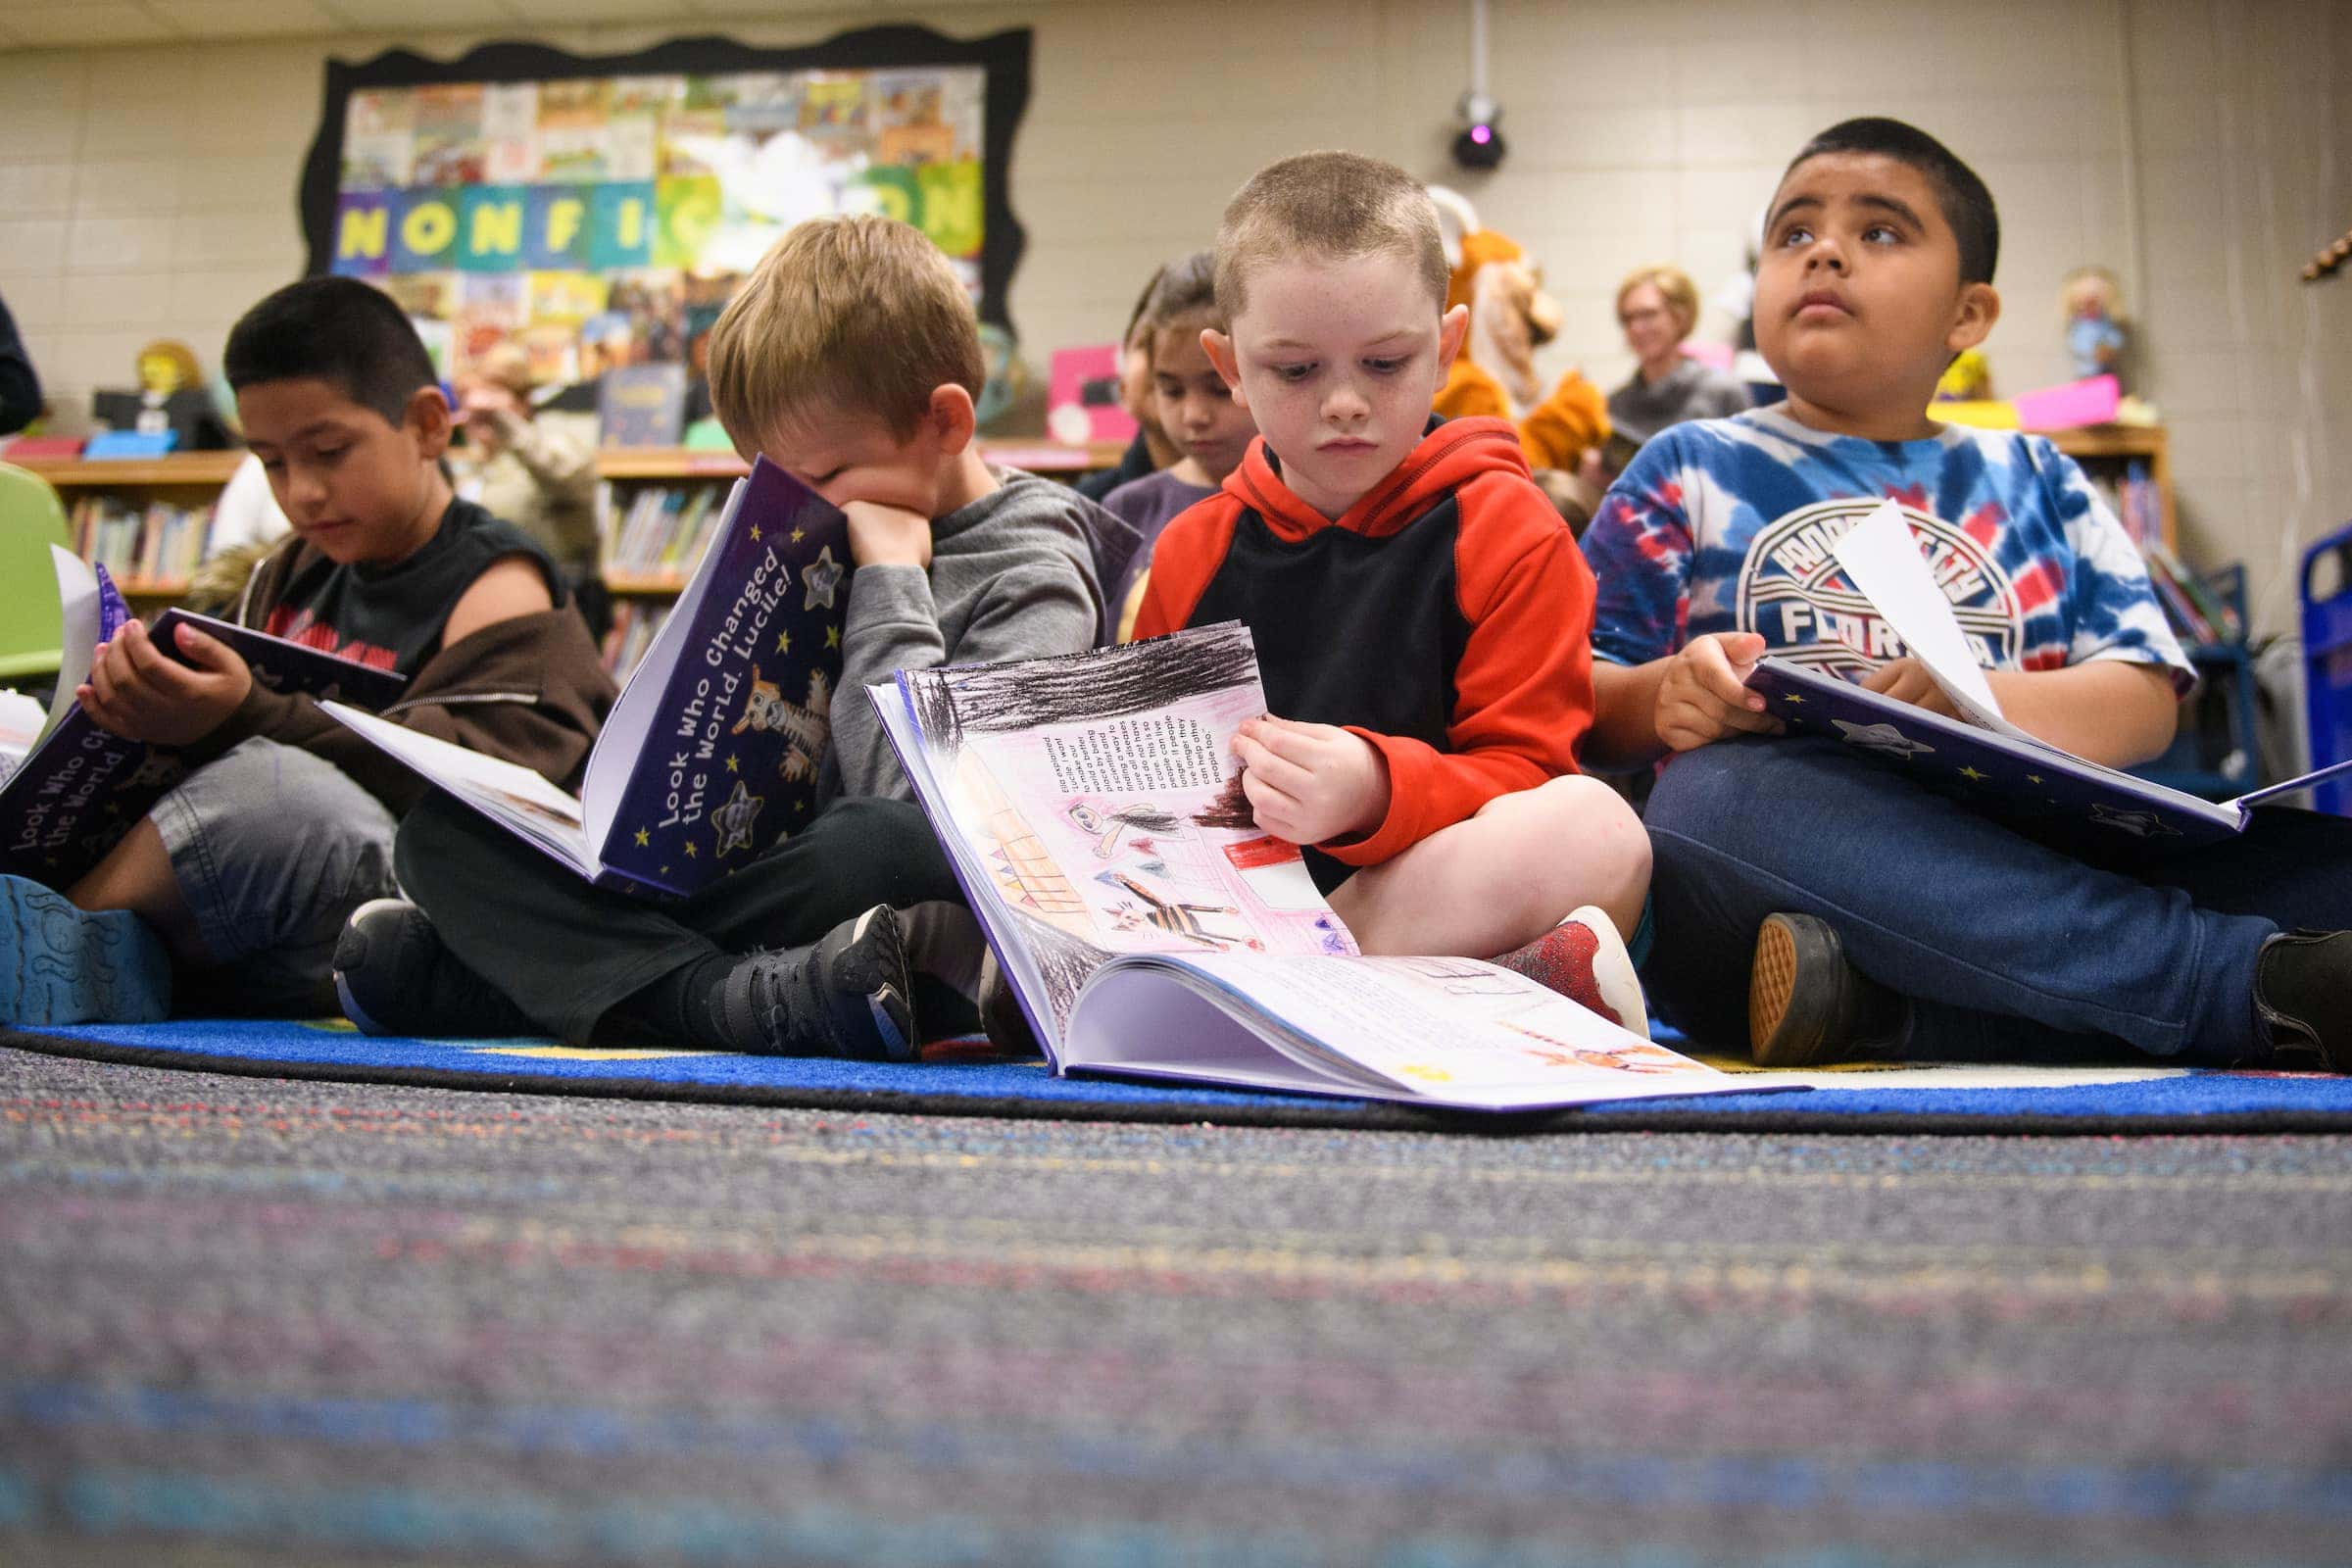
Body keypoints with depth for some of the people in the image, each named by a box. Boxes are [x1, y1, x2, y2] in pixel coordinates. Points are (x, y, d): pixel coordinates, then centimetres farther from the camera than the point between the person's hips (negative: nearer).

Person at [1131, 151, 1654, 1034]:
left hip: (1434, 879, -2)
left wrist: (1372, 790, -24)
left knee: (1594, 826, -32)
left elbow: (1523, 776, -2)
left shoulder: (1504, 529, 4)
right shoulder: (1191, 553, 14)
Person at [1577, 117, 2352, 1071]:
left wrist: (1988, 702, -11)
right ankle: (2259, 980, -33)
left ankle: (1882, 1007, -35)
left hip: (2019, 863, 3)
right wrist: (1661, 697, -13)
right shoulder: (1689, 470, 18)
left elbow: (2145, 697, 11)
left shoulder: (2031, 479, 24)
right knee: (1718, 793, -37)